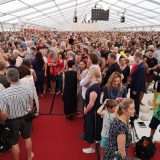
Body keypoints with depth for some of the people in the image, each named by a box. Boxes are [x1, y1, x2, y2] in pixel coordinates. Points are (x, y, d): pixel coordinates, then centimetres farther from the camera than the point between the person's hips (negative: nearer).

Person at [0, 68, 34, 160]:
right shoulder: (27, 88, -17)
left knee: (14, 143, 19)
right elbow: (31, 105, -2)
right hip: (26, 117, 4)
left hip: (12, 121, -3)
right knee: (28, 138, 25)